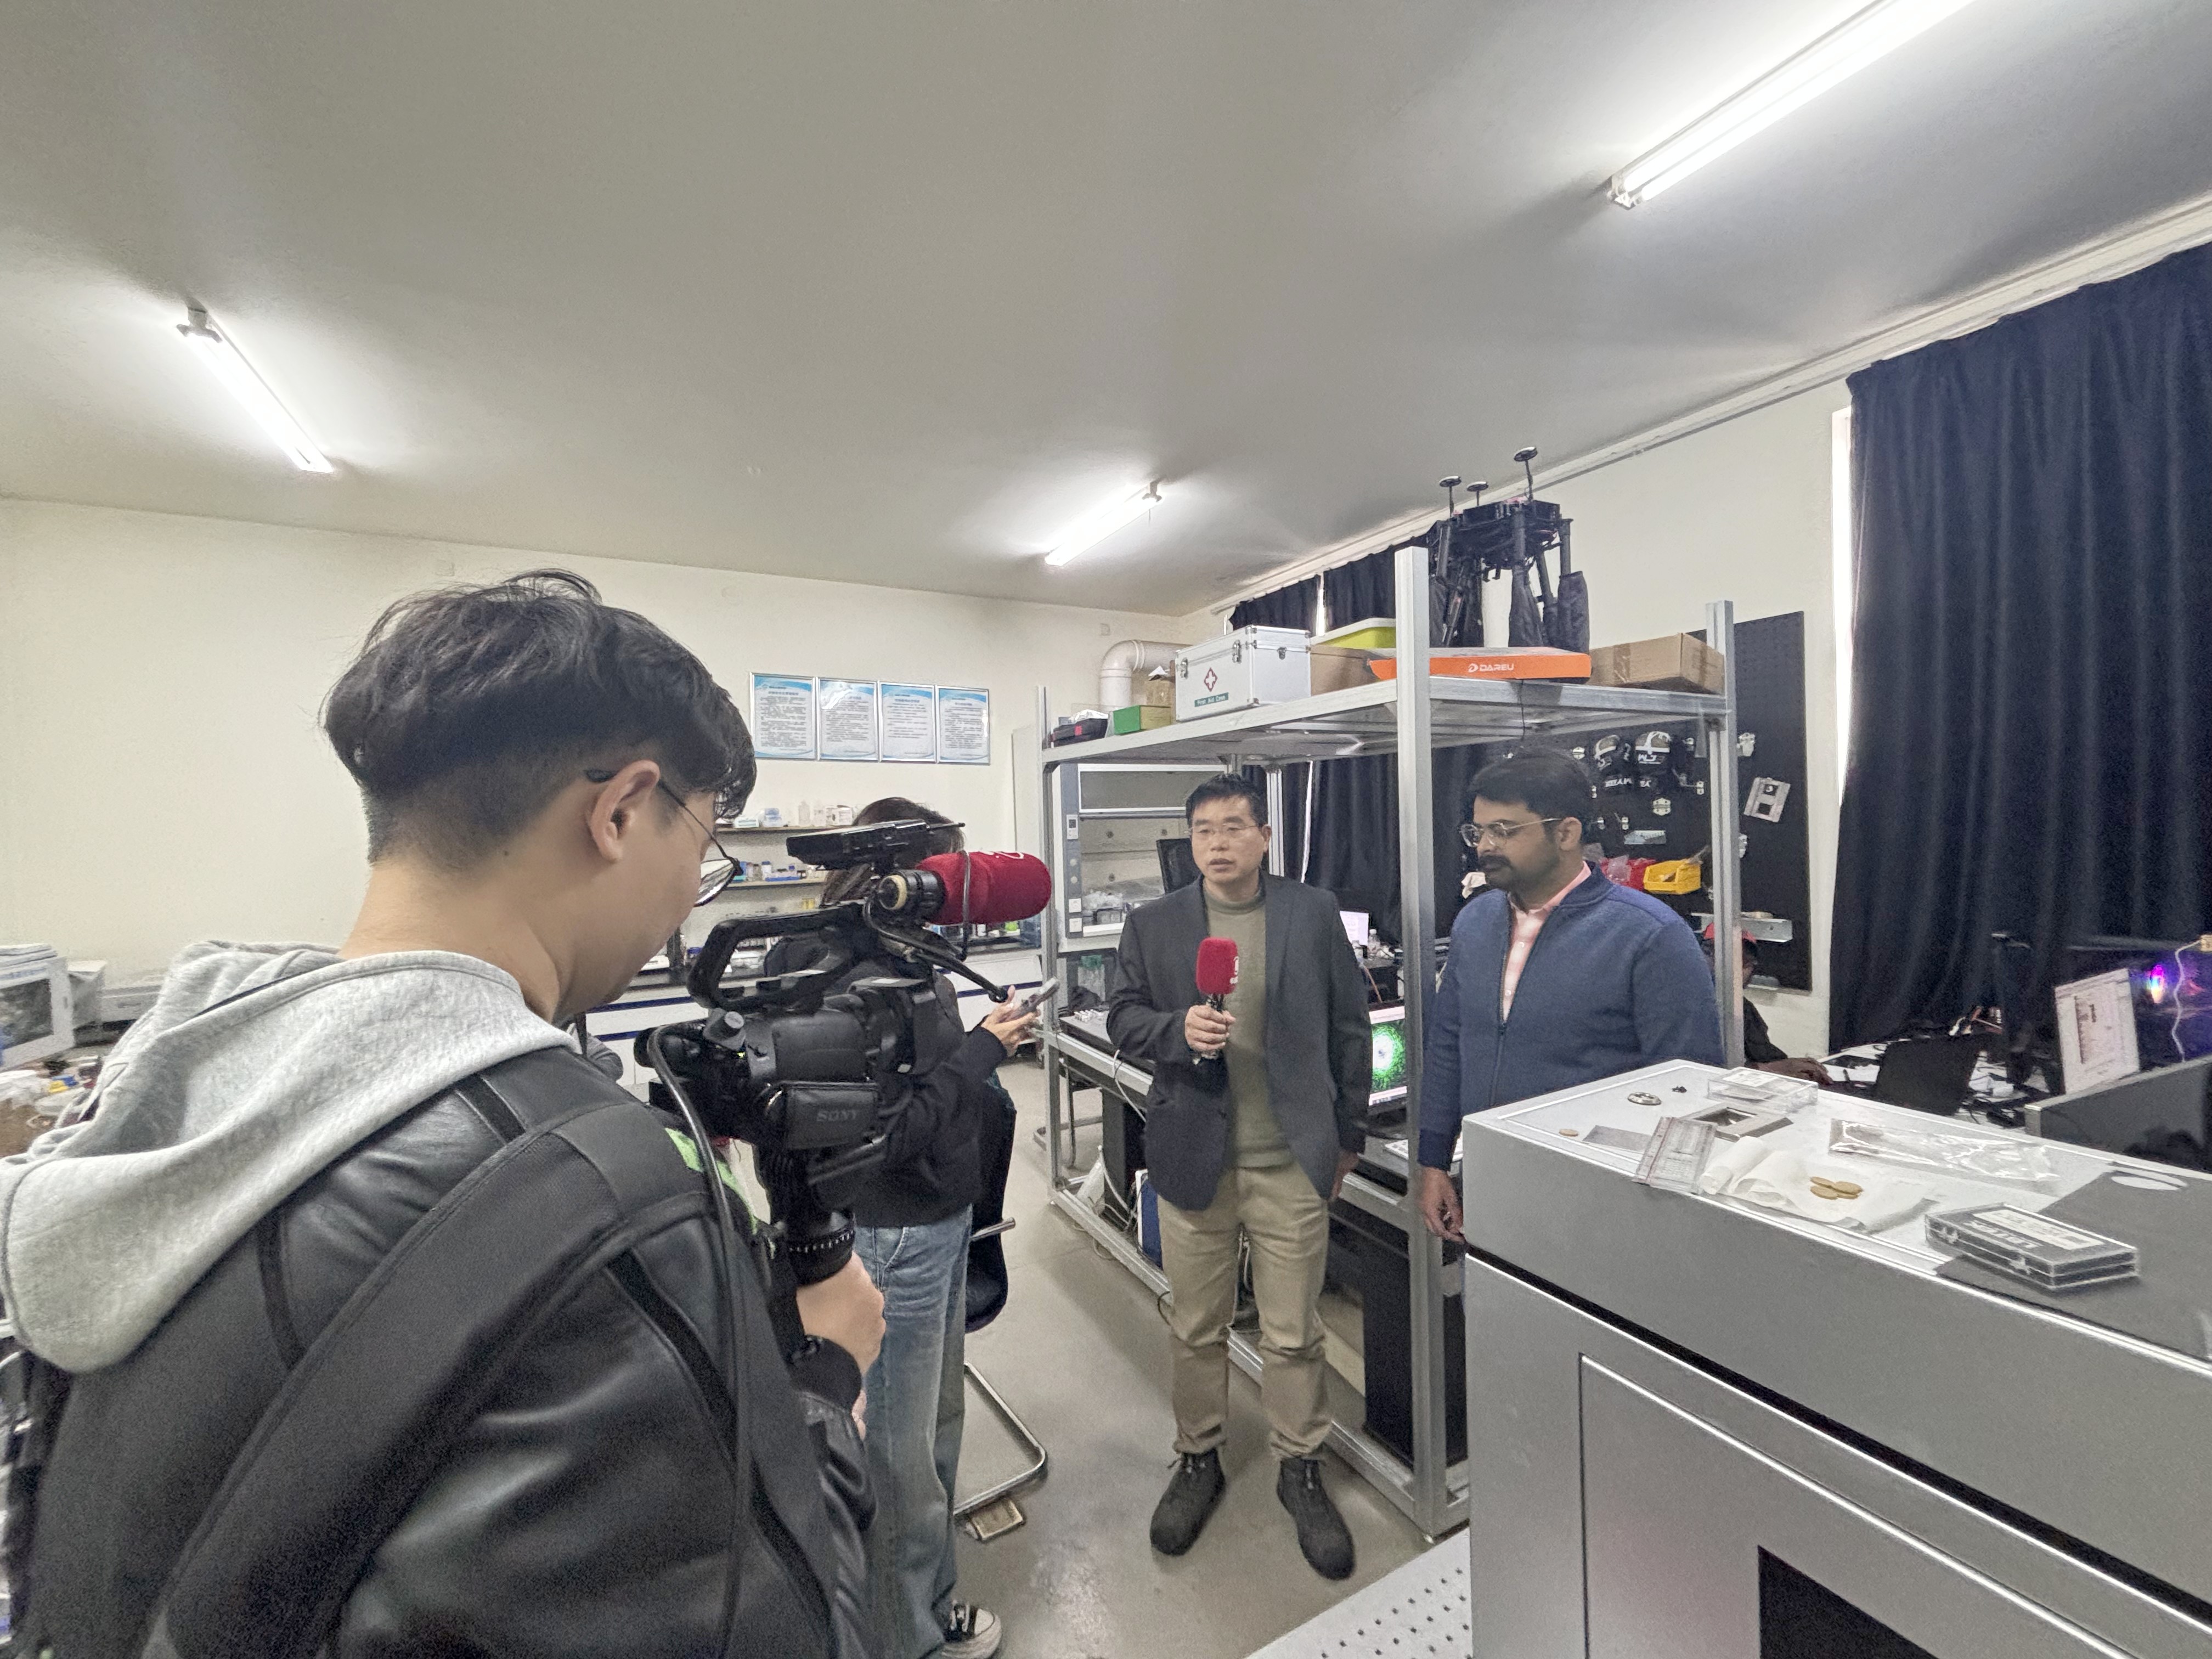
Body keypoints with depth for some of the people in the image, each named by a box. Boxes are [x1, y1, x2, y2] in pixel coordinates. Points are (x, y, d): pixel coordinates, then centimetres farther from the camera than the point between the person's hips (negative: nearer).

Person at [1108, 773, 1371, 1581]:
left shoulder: (1314, 913, -2)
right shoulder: (1153, 924, 0)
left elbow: (1349, 1026, 4)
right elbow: (1123, 1018, 3)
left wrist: (1348, 1133, 6)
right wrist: (1178, 1029, -18)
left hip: (1291, 1158, -1)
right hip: (1192, 1154, 1)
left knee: (1294, 1332, 13)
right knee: (1196, 1327, 16)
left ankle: (1300, 1468, 38)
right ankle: (1198, 1460, 40)